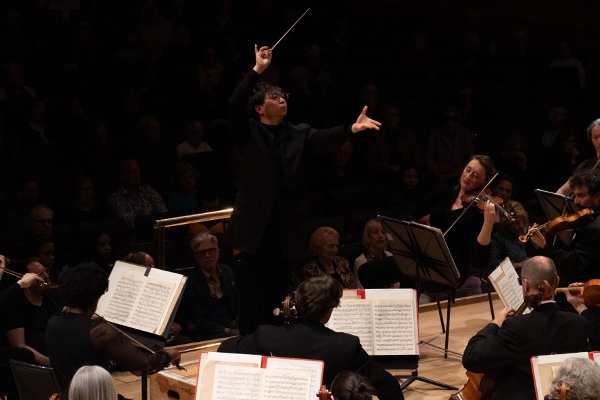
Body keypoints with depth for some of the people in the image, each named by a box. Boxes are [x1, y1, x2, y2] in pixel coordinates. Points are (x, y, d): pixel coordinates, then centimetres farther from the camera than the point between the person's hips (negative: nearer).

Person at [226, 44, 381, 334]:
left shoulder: (299, 134, 9)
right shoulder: (249, 133, 1)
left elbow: (324, 138, -9)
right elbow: (235, 106, -16)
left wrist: (352, 128, -29)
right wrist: (257, 70, -21)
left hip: (287, 226, 3)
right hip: (256, 223, -3)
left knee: (280, 290, 9)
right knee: (254, 292, 0)